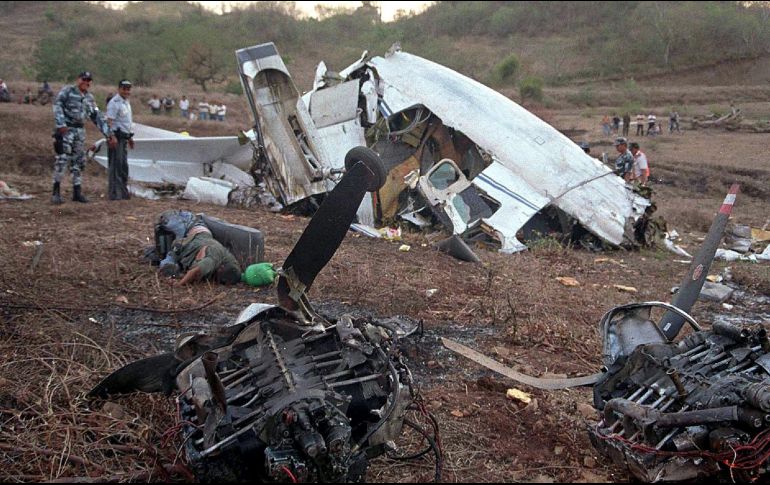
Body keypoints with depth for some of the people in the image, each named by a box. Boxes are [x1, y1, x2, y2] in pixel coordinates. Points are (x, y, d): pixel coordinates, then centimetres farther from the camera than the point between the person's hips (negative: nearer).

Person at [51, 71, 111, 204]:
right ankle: (56, 192, -8)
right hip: (66, 129, -6)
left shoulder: (89, 98, 17)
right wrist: (61, 124, -22)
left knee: (78, 161, 8)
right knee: (62, 159, -12)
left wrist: (107, 132, 13)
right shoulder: (67, 90, -2)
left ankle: (77, 192, 14)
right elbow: (57, 105, -12)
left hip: (80, 130, 7)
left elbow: (97, 116, 19)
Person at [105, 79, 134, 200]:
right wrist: (112, 137, -28)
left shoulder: (126, 102, 18)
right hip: (116, 137, -10)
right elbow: (109, 121, -20)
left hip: (124, 137, 10)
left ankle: (123, 192, 21)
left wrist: (130, 137, 26)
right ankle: (114, 193, -7)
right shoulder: (115, 102, -12)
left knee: (123, 166, 14)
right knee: (115, 166, -8)